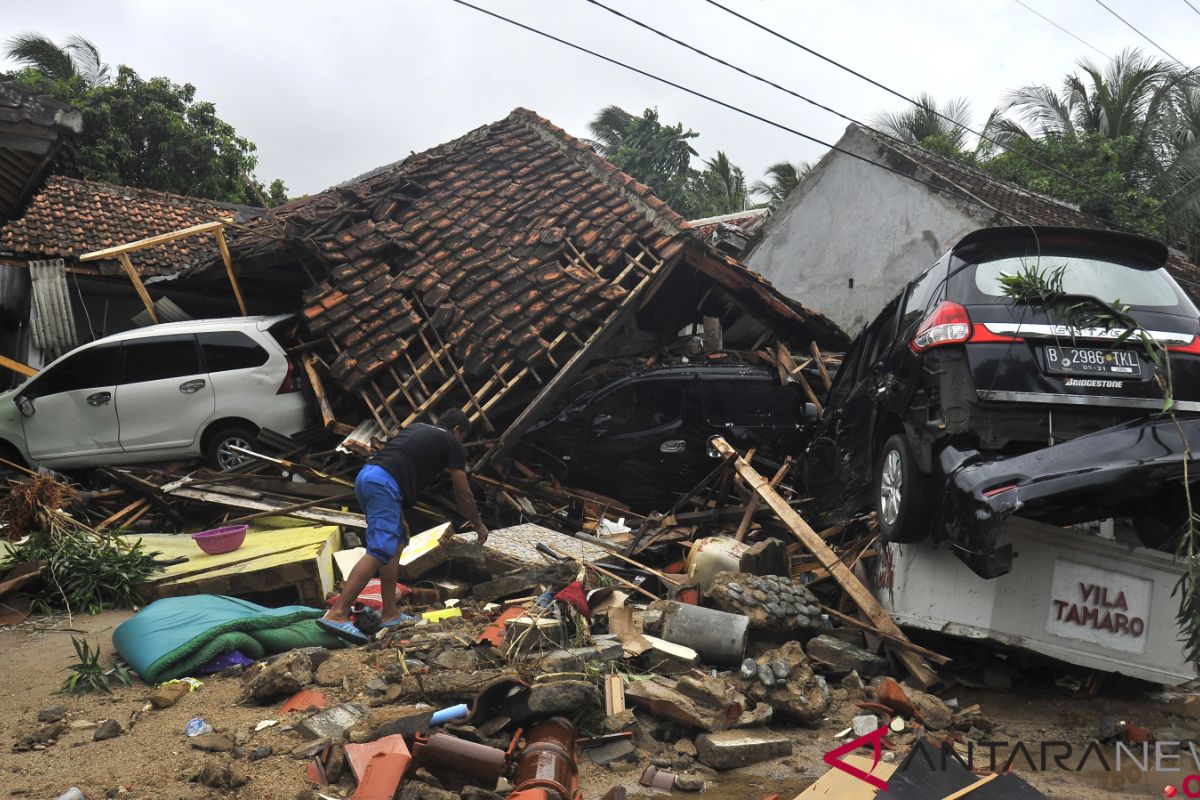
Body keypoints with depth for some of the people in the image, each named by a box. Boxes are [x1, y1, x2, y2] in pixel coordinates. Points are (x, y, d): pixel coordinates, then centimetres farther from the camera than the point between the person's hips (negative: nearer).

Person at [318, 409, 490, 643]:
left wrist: (400, 517, 38)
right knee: (379, 552, -13)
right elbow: (463, 496, 17)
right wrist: (479, 525, 33)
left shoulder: (416, 428, 31)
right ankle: (337, 615, -20)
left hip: (365, 476, 9)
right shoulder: (451, 443, 13)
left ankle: (390, 614, 16)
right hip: (384, 484, -9)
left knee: (396, 545, 16)